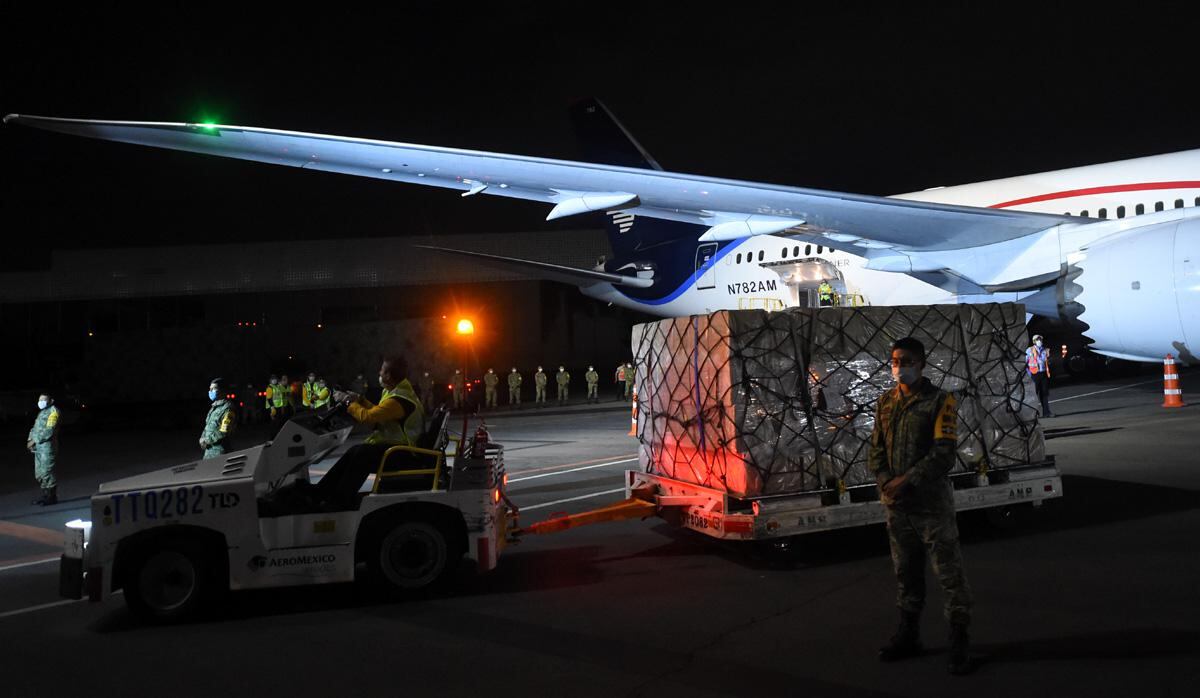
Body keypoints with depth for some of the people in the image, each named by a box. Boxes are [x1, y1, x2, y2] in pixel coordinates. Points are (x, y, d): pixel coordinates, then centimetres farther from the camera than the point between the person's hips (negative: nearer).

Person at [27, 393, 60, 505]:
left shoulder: (53, 412, -7)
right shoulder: (41, 412, 22)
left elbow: (49, 430, -17)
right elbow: (35, 428, 21)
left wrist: (35, 440, -15)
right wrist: (30, 440, 3)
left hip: (47, 447, -9)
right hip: (38, 447, 9)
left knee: (47, 473, -9)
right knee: (39, 474, 11)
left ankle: (52, 497, -4)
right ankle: (45, 495, 19)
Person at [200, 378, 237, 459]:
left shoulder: (228, 408, -15)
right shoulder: (214, 407, 15)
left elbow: (223, 433, -20)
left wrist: (207, 441, -13)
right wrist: (203, 438, 3)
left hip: (219, 449, -9)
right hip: (209, 448, 9)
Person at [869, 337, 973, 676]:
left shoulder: (941, 401, -6)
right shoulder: (885, 402, 9)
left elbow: (943, 452, -14)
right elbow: (876, 447, 9)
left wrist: (907, 480, -18)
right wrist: (885, 479, -8)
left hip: (931, 503, -5)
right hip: (895, 504, 5)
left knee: (949, 572, 0)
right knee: (905, 571, 16)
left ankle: (959, 643, 10)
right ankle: (908, 634, 29)